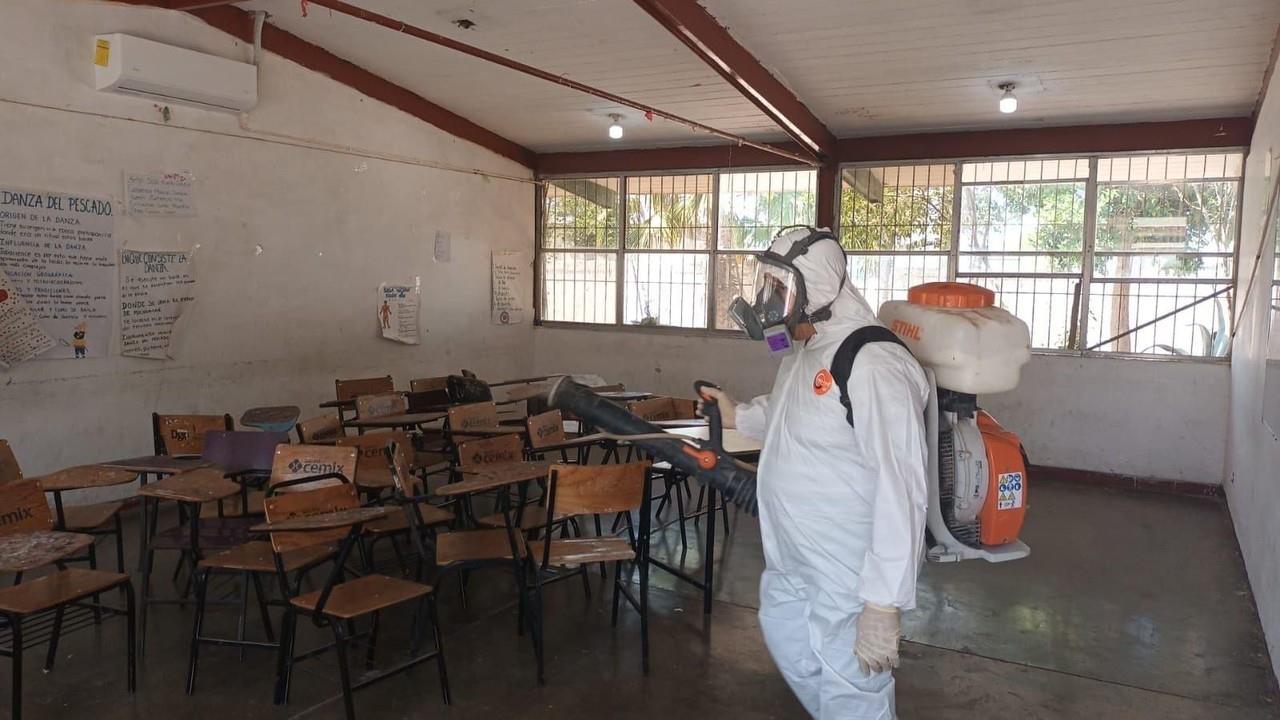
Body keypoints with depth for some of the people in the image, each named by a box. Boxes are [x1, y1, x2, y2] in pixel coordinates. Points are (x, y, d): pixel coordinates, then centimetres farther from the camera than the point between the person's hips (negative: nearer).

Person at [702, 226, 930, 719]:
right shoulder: (803, 352, 5)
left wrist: (884, 605, -30)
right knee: (785, 640, 29)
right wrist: (738, 416, 11)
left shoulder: (874, 366, -27)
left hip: (848, 578, -10)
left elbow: (901, 489, -30)